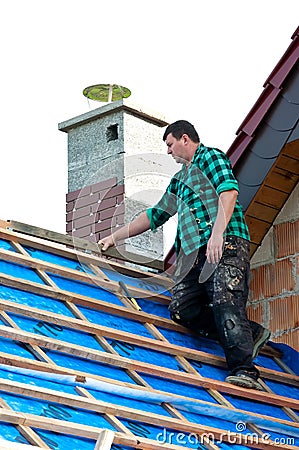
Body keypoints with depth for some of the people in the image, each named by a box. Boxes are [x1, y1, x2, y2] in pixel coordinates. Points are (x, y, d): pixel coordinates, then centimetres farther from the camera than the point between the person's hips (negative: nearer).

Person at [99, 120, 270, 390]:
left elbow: (229, 191, -11)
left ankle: (244, 371, -29)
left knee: (225, 302, -23)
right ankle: (249, 334, -11)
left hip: (225, 245, -8)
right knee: (182, 308, -13)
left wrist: (217, 233, -24)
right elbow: (155, 215, 41)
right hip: (194, 254, 8)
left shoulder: (210, 157, 7)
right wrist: (115, 237, 39)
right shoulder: (179, 180, 33)